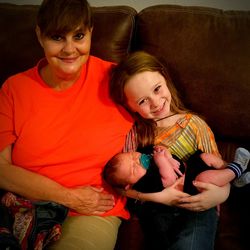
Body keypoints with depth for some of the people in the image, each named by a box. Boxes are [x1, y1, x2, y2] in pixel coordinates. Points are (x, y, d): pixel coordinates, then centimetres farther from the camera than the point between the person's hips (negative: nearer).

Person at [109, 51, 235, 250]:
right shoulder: (134, 132, 0)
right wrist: (159, 197, -16)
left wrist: (221, 193, -19)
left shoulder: (195, 125, 0)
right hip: (155, 210, 1)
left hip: (198, 209, -1)